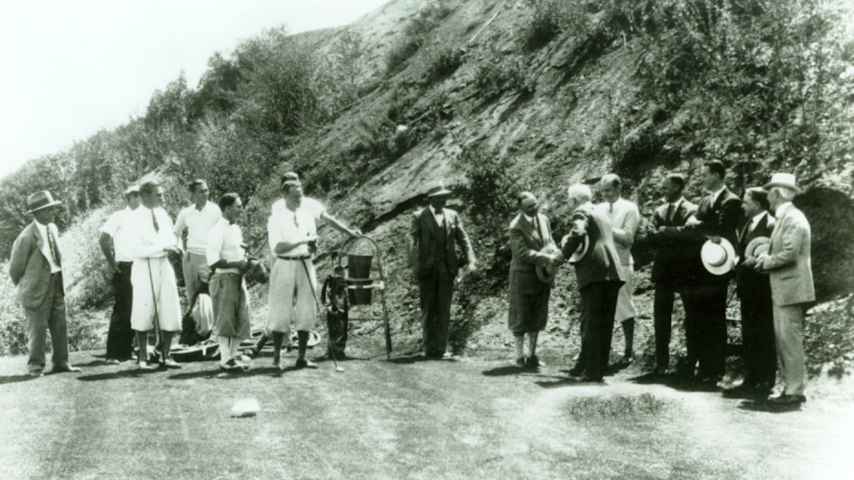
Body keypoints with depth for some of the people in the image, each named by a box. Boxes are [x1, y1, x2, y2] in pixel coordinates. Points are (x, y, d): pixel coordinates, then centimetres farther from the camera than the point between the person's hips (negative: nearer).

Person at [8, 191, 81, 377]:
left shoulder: (53, 229, 4)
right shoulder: (27, 237, -18)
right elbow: (15, 267, -7)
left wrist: (59, 281, 16)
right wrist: (23, 287, 6)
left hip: (56, 286, 7)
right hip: (37, 289, -7)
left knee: (60, 326, 9)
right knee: (37, 328, 2)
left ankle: (61, 363, 18)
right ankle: (35, 366, 15)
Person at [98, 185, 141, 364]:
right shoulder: (119, 217, -2)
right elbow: (103, 240, -7)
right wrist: (112, 263, -8)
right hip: (124, 268, -5)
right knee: (122, 310, -7)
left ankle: (127, 349, 17)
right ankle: (114, 353, -4)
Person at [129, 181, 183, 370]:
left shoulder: (163, 214, 9)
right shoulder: (137, 217, -9)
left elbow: (171, 237, 18)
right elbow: (138, 249, -16)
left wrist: (173, 246, -4)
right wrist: (163, 248, -21)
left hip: (164, 264, 6)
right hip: (145, 267, -5)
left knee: (170, 311, 4)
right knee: (144, 312, 2)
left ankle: (165, 356, 17)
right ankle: (143, 358, 14)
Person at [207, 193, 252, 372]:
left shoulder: (236, 229, 13)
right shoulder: (218, 230, -14)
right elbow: (213, 261, -20)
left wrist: (245, 263, 5)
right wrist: (237, 264, -18)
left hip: (238, 278, 9)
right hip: (224, 279, -9)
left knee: (241, 318, 13)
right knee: (225, 320, -1)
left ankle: (233, 354, 26)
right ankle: (226, 359, 6)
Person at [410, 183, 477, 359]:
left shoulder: (452, 216, 11)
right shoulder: (419, 217, 1)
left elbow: (463, 239, 5)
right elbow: (414, 242, -5)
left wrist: (471, 260, -10)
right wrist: (414, 267, -17)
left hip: (447, 270, 2)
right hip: (427, 269, -2)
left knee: (444, 310, 3)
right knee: (428, 309, 2)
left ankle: (441, 348, 9)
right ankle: (429, 348, 10)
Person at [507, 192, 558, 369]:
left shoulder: (544, 219, 4)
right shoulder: (516, 226, -16)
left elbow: (550, 242, 14)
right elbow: (523, 253, -21)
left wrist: (556, 253, -8)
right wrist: (546, 258, -27)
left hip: (543, 275, 6)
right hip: (523, 275, -6)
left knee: (538, 316, 11)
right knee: (521, 316, 4)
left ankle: (532, 354, 21)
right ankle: (520, 355, 15)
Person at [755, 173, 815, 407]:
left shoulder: (793, 218, -15)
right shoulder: (784, 218, 16)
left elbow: (789, 254, -22)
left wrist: (766, 262, -9)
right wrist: (767, 257, 4)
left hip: (791, 289, -10)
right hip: (782, 289, 10)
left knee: (790, 341, -6)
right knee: (783, 340, 13)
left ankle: (795, 392, -1)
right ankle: (790, 387, 20)